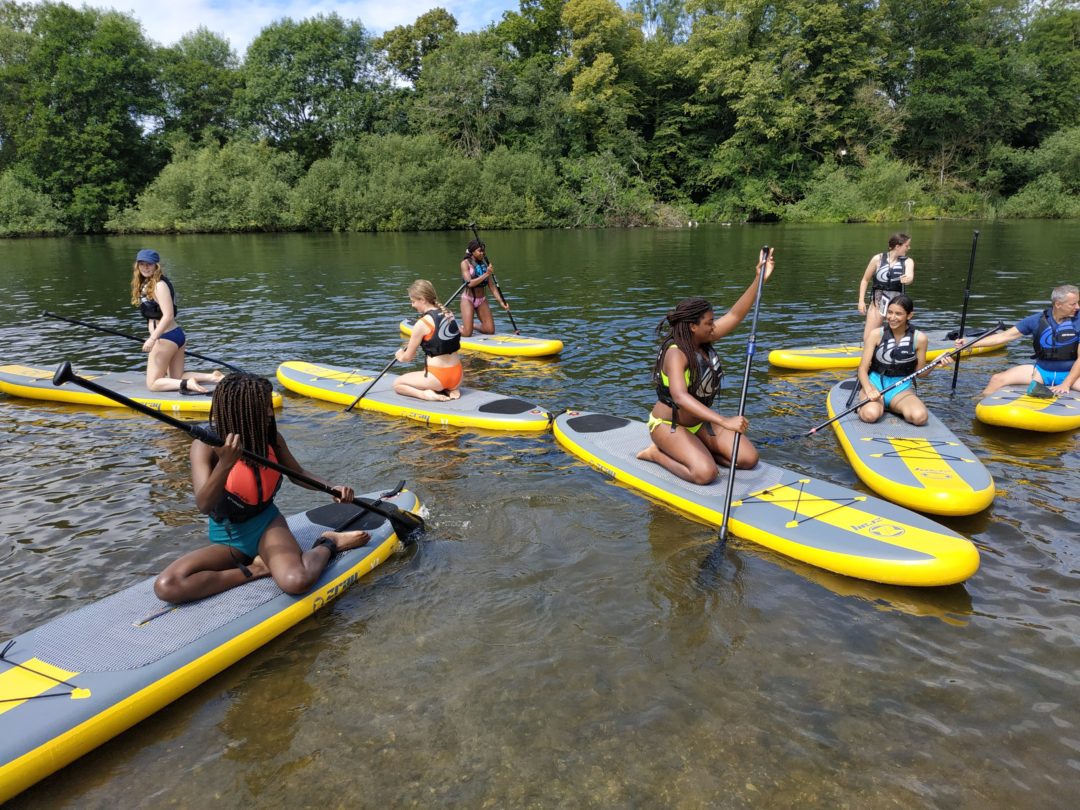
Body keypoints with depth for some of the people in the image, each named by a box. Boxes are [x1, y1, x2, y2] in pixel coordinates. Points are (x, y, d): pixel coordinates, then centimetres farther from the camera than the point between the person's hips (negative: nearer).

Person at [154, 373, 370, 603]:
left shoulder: (271, 437, -7)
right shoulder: (206, 446, -16)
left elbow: (298, 474, 11)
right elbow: (204, 506, -29)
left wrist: (331, 488, -7)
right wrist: (225, 464, -45)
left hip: (267, 526, 0)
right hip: (227, 539, 1)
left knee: (296, 581, -33)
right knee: (166, 586, -26)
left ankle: (327, 544, -4)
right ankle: (255, 570, -15)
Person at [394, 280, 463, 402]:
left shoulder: (422, 323, -14)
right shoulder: (449, 314, 5)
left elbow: (408, 357, -3)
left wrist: (400, 356, 19)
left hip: (438, 377, -6)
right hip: (457, 376, 6)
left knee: (397, 384, 16)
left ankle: (425, 394, -8)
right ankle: (451, 390, 10)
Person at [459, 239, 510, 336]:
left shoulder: (485, 263, 3)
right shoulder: (465, 263, -9)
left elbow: (491, 285, 2)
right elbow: (470, 283, -20)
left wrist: (501, 301, -7)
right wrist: (486, 274, -27)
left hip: (482, 300, 5)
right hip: (468, 299, -5)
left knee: (490, 330, 1)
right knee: (467, 333, -9)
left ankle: (473, 326, 28)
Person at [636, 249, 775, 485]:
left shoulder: (703, 342, -2)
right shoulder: (676, 353, -27)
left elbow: (735, 315, 1)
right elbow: (679, 396, -43)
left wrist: (759, 279, -9)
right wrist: (724, 421, -50)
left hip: (699, 421, 8)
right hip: (668, 424, -8)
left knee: (748, 459, -4)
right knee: (705, 473, -30)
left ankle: (692, 449, 10)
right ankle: (658, 453, -5)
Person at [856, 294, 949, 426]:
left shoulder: (919, 338, -2)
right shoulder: (877, 334, -4)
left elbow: (919, 372, 8)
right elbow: (863, 369, -6)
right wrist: (869, 390, -25)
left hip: (902, 388, 2)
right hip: (875, 383, -2)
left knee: (920, 417, -29)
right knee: (870, 415, -36)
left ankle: (891, 406, 3)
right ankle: (864, 404, 1)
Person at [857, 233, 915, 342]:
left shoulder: (908, 262, -3)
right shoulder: (878, 259, -6)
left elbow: (910, 276, -24)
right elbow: (865, 280, 3)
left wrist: (908, 279, -49)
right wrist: (861, 301, -2)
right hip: (877, 303, -1)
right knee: (868, 338, -5)